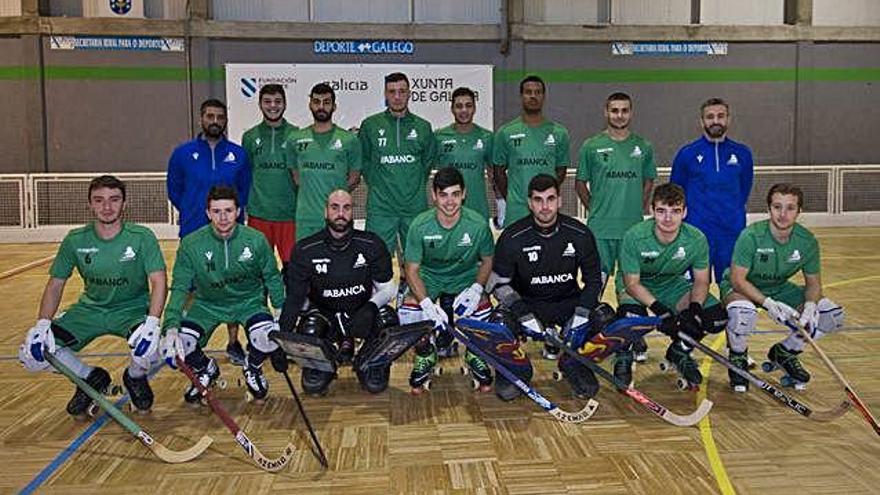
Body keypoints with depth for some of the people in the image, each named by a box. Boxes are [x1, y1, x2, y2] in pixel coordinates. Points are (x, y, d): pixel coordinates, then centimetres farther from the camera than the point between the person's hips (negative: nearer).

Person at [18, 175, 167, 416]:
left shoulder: (142, 237, -15)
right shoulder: (75, 240, -6)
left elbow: (158, 281, -19)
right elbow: (55, 284, 1)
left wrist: (152, 321, -35)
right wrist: (42, 324, -13)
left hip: (133, 308, -3)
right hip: (90, 309, 4)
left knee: (146, 349, -34)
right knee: (31, 352, -11)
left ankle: (135, 377, 6)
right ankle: (90, 378, 15)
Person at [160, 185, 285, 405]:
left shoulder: (256, 240, -13)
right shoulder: (191, 244, -14)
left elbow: (272, 278, -1)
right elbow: (180, 287, -14)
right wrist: (171, 326, -27)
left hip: (249, 302, -1)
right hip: (206, 304, 1)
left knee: (270, 337, -29)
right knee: (179, 341, -22)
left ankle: (252, 367, 11)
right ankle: (205, 370, 16)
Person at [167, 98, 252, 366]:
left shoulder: (239, 154, 4)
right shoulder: (183, 153, 3)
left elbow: (245, 190, 12)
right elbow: (174, 190, 11)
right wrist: (192, 213, 8)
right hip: (193, 234, 0)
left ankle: (233, 343, 17)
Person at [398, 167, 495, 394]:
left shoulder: (478, 224, -17)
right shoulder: (420, 226, -19)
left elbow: (487, 261, -1)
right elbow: (412, 269, -14)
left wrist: (476, 288, -21)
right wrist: (427, 303, -30)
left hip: (466, 279, 0)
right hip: (429, 279, 0)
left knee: (486, 318, -27)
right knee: (407, 314, -26)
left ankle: (475, 353, 10)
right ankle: (425, 354, 7)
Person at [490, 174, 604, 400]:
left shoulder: (580, 234, -8)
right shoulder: (512, 237, -13)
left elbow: (594, 279, 0)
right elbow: (500, 283, -11)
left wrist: (581, 314, -16)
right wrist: (525, 316, -23)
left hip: (568, 302, 2)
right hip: (526, 303, -2)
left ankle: (574, 363, 5)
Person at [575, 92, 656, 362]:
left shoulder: (643, 147, 8)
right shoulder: (591, 146, 2)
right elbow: (580, 183, 9)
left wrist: (640, 207, 10)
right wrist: (595, 208, 3)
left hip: (634, 228, 2)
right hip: (600, 228, -1)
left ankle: (635, 338, 17)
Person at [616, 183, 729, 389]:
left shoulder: (696, 239, -18)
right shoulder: (634, 237, -27)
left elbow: (701, 281, -8)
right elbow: (632, 283, -23)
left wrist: (694, 308, -28)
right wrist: (658, 308, -38)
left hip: (674, 285, 3)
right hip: (637, 287, -3)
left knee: (718, 317, -17)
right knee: (632, 316, -37)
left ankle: (679, 351, 12)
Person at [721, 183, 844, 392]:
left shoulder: (807, 241, -13)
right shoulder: (751, 236, -27)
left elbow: (813, 282, -2)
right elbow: (737, 278, -26)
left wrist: (809, 306, -24)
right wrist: (768, 303, -37)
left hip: (780, 289, 5)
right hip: (742, 288, -5)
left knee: (834, 315, -9)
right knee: (742, 313, -40)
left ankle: (785, 352, 14)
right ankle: (737, 358, -6)